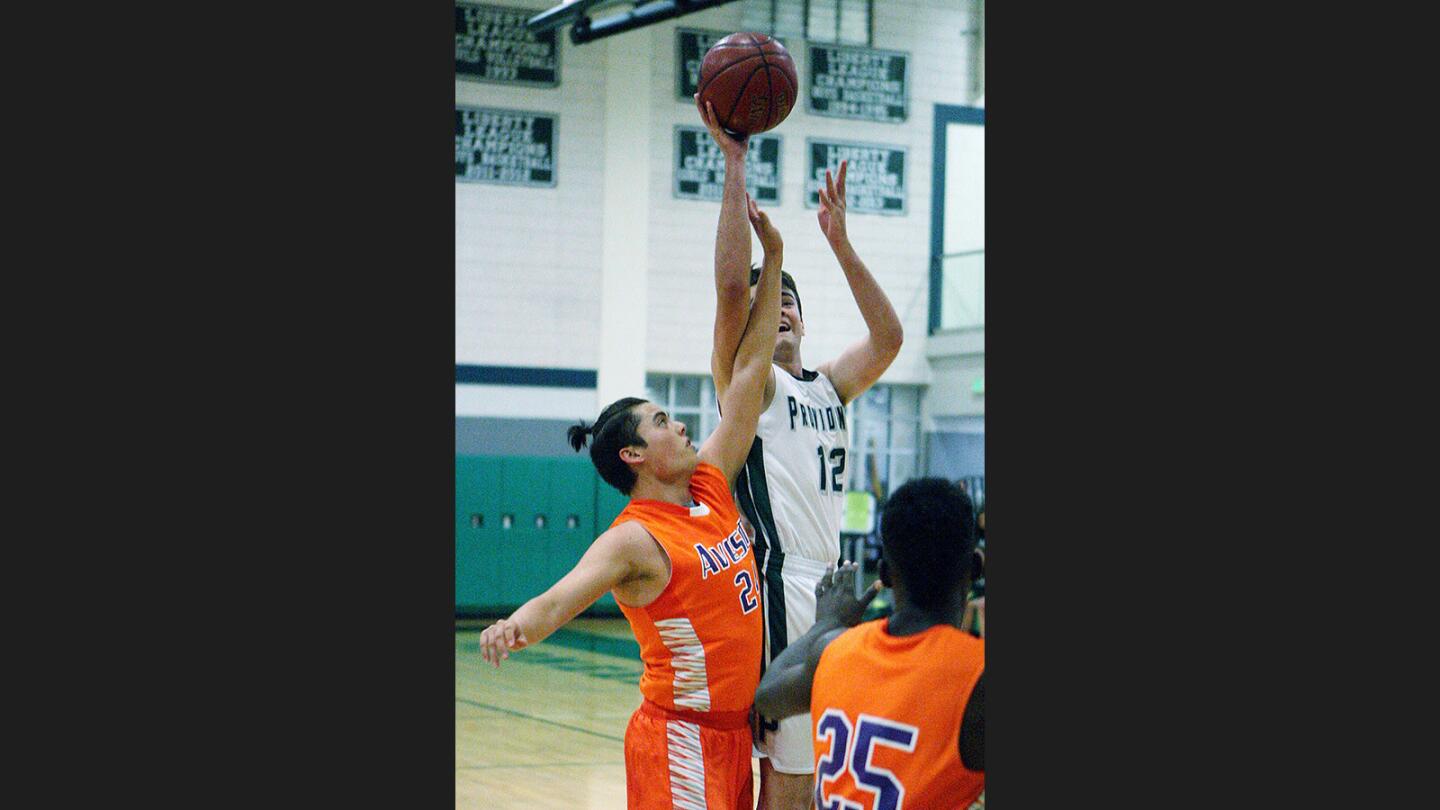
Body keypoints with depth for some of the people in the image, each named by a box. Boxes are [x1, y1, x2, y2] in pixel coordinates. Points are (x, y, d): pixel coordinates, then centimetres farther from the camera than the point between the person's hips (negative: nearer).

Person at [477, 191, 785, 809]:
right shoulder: (634, 540, -14)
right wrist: (514, 626, -52)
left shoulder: (711, 484, 7)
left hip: (735, 732, 8)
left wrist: (773, 258, 9)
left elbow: (749, 370, 9)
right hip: (680, 740, -8)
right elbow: (555, 601, -29)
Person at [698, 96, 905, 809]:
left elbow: (888, 337, 2)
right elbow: (732, 287, -17)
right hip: (779, 581, -8)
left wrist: (839, 242, -3)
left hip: (828, 582, 8)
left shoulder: (828, 386, 17)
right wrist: (735, 161, -18)